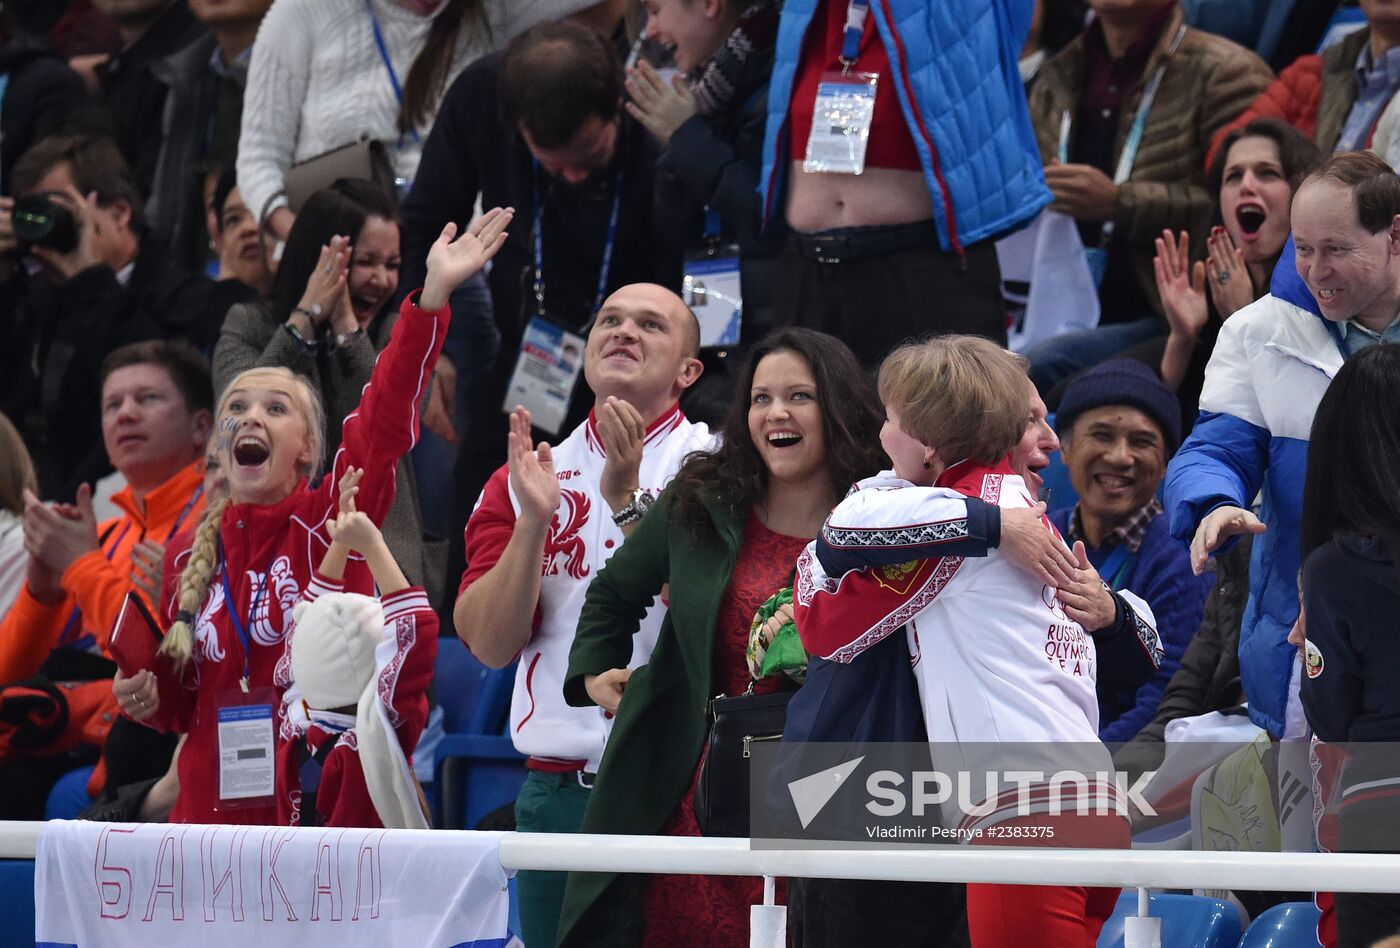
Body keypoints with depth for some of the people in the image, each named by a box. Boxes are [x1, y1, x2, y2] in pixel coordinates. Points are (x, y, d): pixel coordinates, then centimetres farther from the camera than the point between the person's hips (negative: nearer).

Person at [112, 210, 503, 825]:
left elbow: (386, 414, -16)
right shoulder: (189, 554, 9)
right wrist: (145, 696, 0)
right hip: (211, 814, 4)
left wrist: (431, 295, -26)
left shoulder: (329, 525, -2)